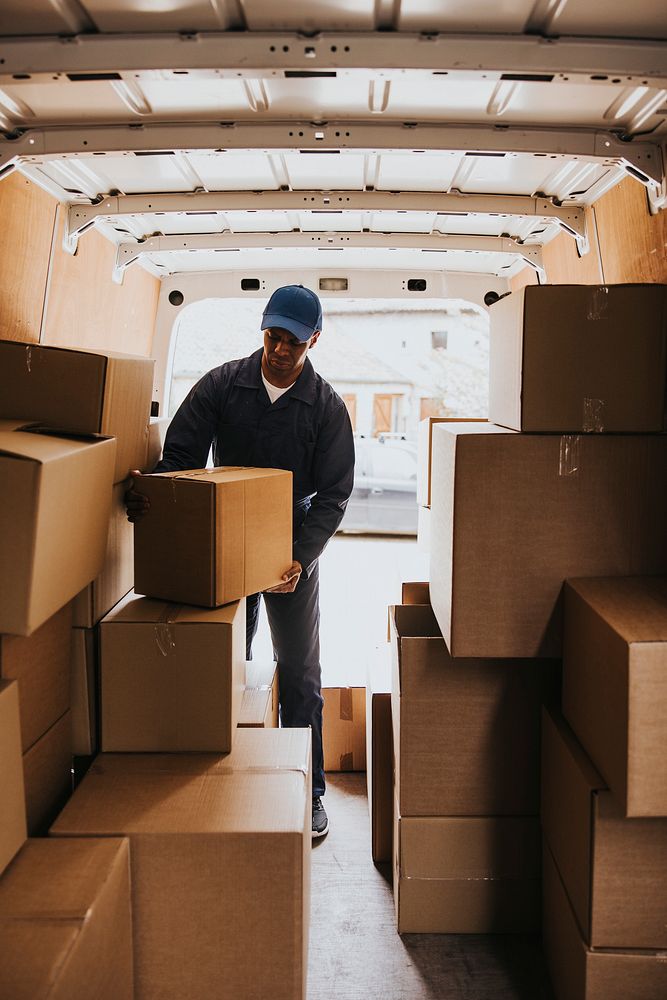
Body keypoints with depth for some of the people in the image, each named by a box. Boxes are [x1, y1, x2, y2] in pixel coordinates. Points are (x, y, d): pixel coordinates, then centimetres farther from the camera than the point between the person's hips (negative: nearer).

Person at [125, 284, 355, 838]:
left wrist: (301, 558, -23)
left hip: (293, 548, -1)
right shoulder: (222, 385, -6)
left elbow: (333, 494, -9)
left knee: (300, 675, 5)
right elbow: (180, 455, -6)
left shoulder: (326, 406, -8)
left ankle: (308, 792, 20)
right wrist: (150, 498, -27)